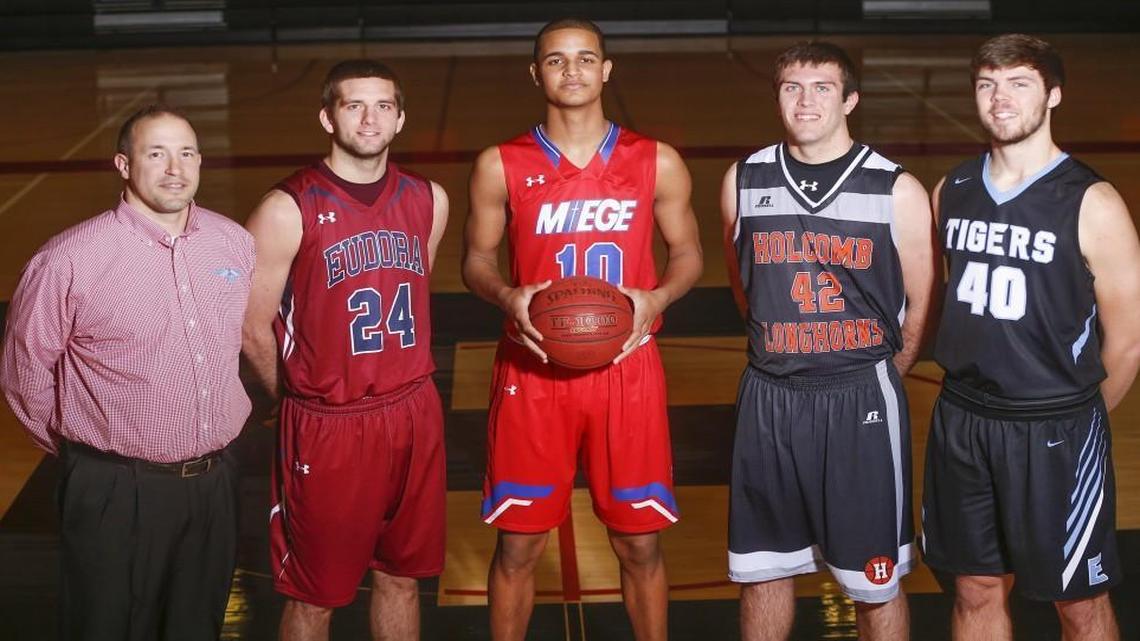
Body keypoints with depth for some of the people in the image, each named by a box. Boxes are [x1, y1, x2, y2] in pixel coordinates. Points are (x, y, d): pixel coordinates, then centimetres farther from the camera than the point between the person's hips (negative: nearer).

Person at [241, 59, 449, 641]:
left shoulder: (428, 200, 3)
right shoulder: (287, 210, -13)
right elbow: (254, 329, -7)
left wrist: (402, 388, 12)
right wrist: (308, 396, 3)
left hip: (414, 415, 4)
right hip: (326, 429, -4)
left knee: (401, 576, 17)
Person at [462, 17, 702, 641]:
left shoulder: (657, 163, 2)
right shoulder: (500, 166, 0)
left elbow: (687, 253, 9)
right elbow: (477, 258, 7)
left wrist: (656, 298, -11)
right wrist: (507, 297, -14)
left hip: (627, 370, 1)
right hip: (533, 370, 0)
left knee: (640, 541, 8)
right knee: (518, 542, 6)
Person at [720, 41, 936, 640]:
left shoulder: (897, 192, -5)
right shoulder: (744, 181, 2)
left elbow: (920, 305, 3)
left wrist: (877, 380, 8)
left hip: (863, 398, -2)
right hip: (769, 397, 3)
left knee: (875, 583, 7)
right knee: (761, 567, 13)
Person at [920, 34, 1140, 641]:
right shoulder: (952, 191, 3)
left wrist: (1073, 416, 4)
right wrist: (977, 396, 12)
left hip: (1055, 431, -4)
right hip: (961, 420, 4)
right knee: (977, 592, 14)